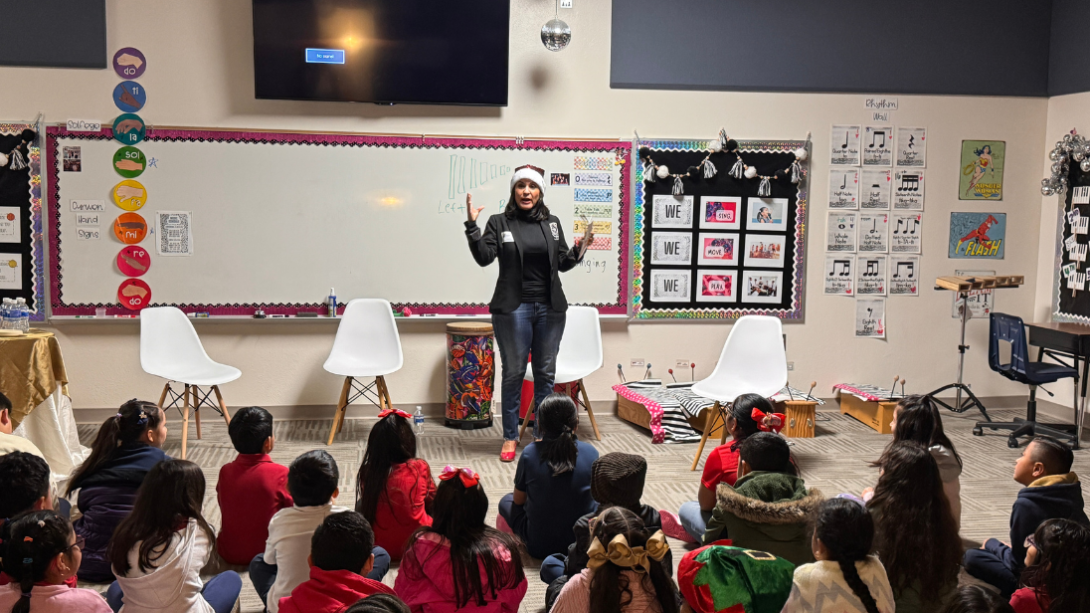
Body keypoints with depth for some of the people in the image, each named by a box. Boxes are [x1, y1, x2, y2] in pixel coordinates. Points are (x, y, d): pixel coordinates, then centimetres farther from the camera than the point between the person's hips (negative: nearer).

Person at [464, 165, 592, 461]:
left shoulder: (552, 223, 10)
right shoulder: (499, 223, 1)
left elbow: (562, 264, 14)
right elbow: (484, 257, -10)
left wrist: (579, 249, -3)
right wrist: (472, 226, -19)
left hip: (550, 308, 3)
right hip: (514, 308, -3)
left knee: (545, 373, 9)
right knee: (514, 373, 2)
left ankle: (542, 434, 21)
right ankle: (510, 436, 13)